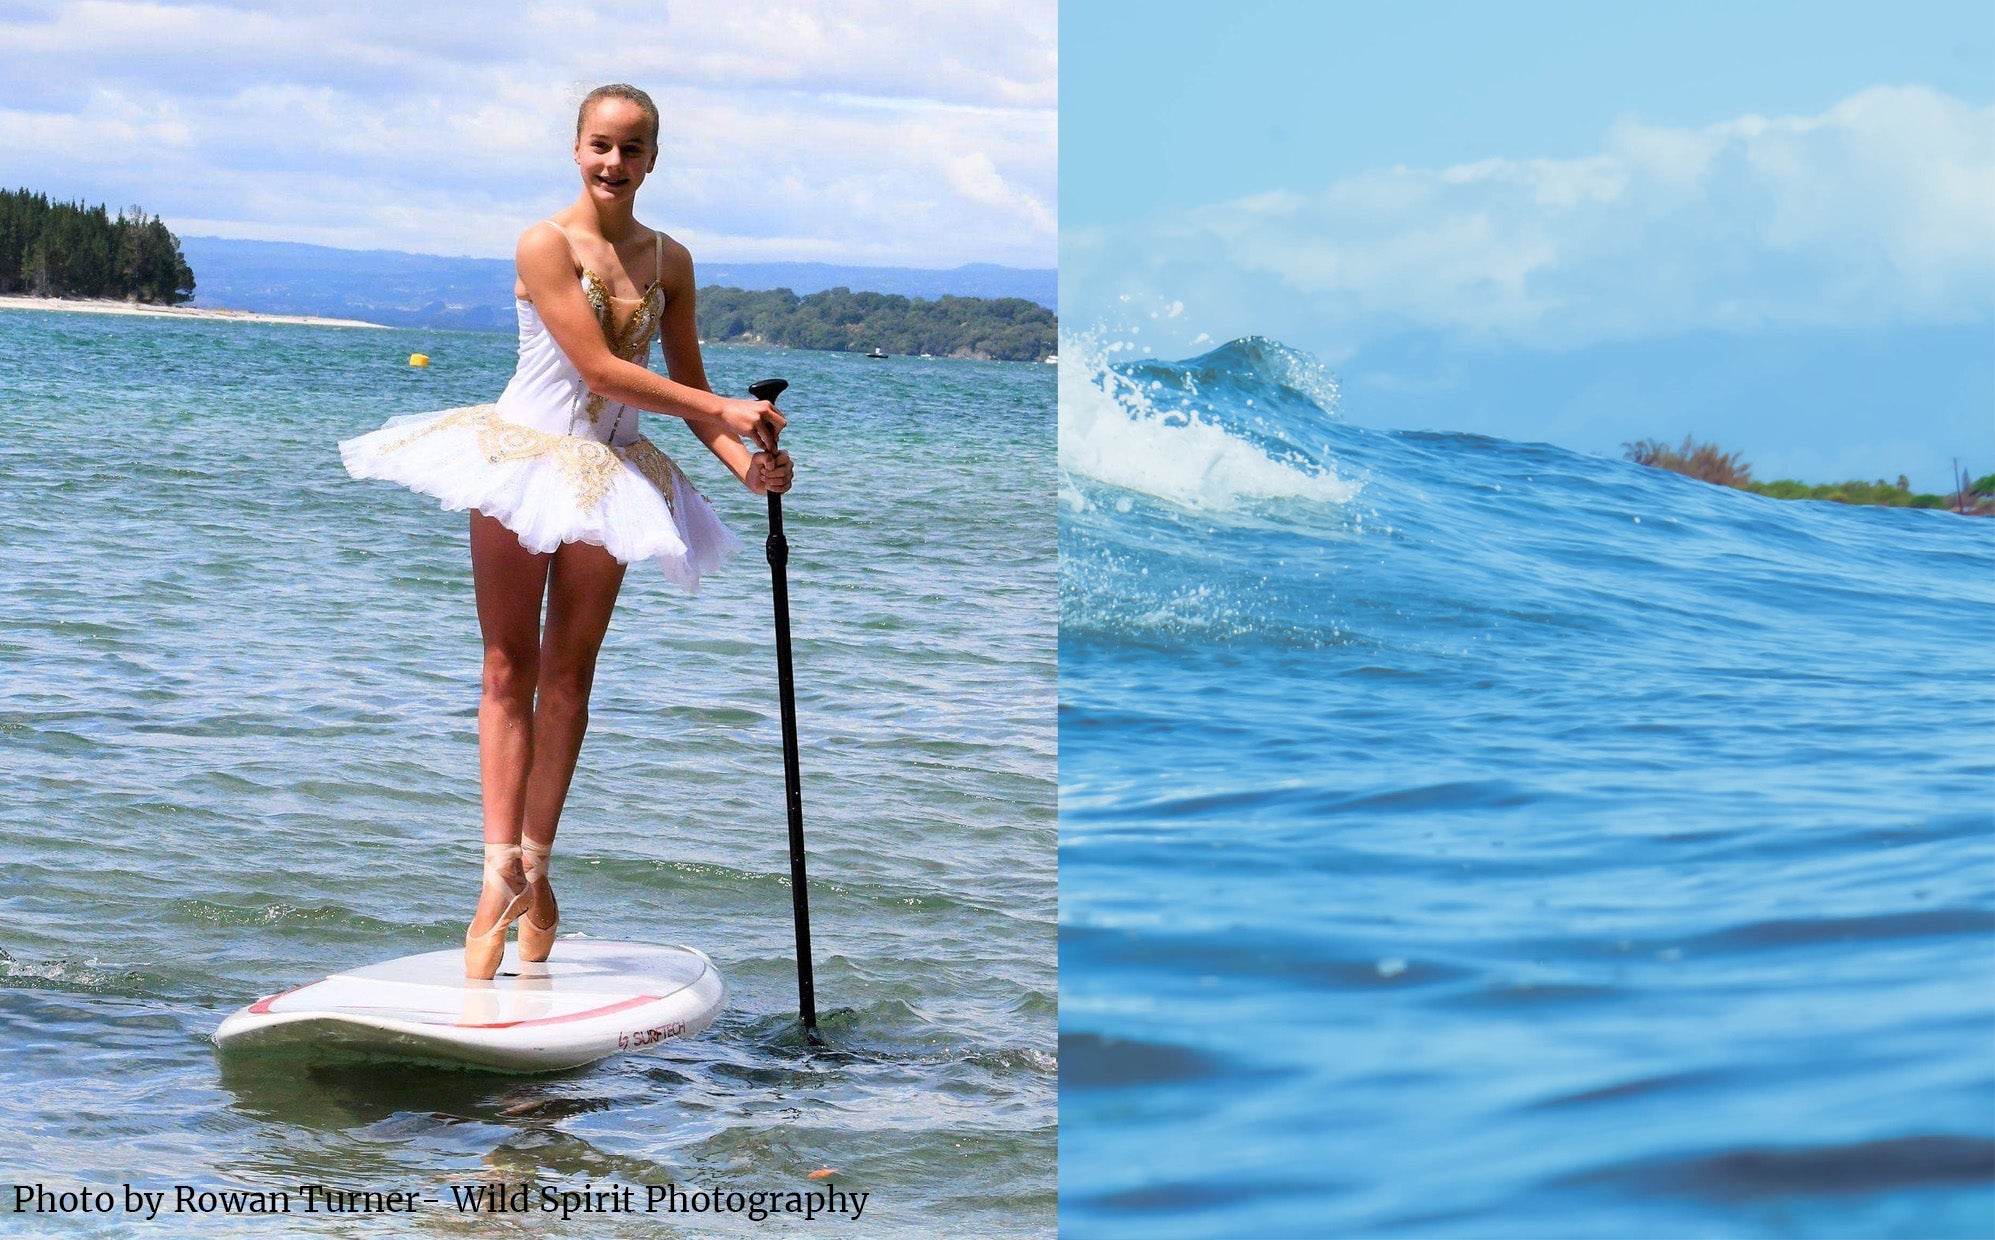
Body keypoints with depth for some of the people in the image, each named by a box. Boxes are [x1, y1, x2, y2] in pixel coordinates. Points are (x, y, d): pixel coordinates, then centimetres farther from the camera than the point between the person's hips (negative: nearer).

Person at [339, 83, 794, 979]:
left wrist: (743, 459, -7)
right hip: (524, 455, -4)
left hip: (608, 472, 4)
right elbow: (599, 370, -17)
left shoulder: (669, 260, 4)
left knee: (570, 673, 5)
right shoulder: (545, 244, -12)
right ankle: (500, 874, -6)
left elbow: (686, 384, 9)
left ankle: (534, 871, 9)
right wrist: (724, 410, -18)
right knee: (510, 670, -2)